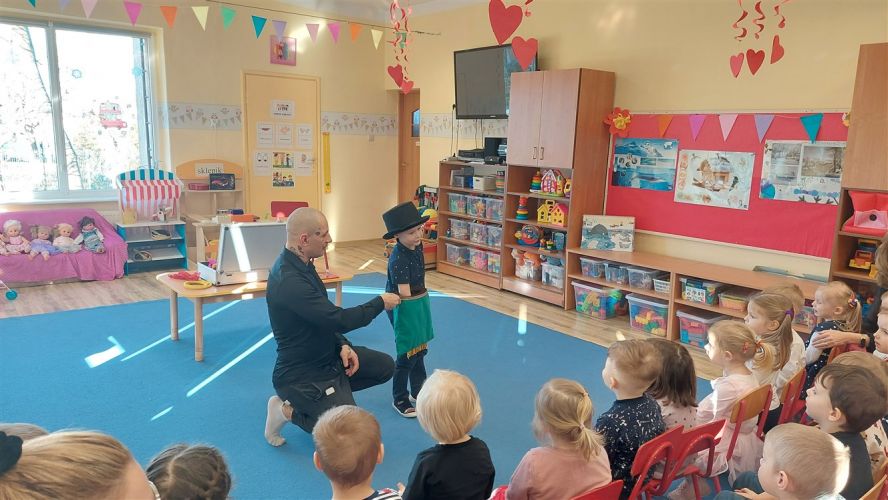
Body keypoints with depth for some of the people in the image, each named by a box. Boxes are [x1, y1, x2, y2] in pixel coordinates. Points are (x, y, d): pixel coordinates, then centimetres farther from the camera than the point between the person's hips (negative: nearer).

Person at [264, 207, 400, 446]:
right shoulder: (288, 281, -31)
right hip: (301, 372, -9)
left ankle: (330, 391, 13)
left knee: (385, 366, 8)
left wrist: (343, 345, -5)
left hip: (326, 354, 9)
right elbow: (338, 319, -32)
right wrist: (380, 303, -17)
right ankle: (288, 411, 5)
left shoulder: (301, 265, 1)